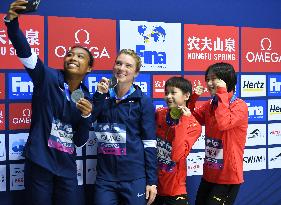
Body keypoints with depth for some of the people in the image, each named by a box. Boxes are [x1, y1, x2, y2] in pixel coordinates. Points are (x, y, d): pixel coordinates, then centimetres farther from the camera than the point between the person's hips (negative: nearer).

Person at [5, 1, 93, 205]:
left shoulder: (85, 97, 6)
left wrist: (86, 116, -11)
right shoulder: (48, 78, -5)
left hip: (66, 167, 4)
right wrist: (12, 20, -38)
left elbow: (80, 141, 7)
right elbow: (24, 51, -22)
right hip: (39, 163, -4)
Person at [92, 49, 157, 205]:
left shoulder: (143, 101, -2)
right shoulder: (104, 96, 9)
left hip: (135, 179, -3)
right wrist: (100, 95, -11)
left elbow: (150, 143, -4)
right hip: (105, 177, 3)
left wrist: (152, 180, -8)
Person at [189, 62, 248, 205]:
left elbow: (223, 123, -33)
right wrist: (193, 98, -1)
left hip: (228, 176, -7)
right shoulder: (209, 105, 7)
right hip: (209, 174, 7)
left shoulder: (239, 106, -15)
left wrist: (222, 93, -25)